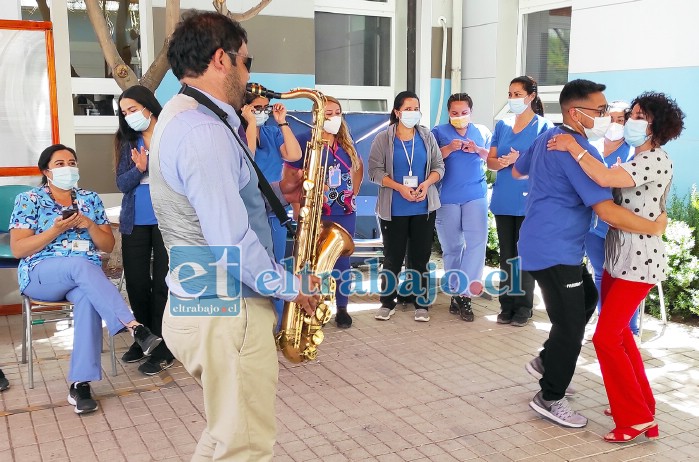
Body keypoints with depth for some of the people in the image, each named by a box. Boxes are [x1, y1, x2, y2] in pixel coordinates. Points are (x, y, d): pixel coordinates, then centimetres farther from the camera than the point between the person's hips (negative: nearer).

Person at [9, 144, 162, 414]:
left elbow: (109, 246, 10)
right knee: (82, 264, -37)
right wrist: (57, 230, -15)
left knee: (88, 298, -35)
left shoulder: (90, 199, 12)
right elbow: (17, 249, -5)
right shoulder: (29, 200, 3)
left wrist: (89, 225, -9)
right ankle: (134, 328, -46)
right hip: (40, 275, -2)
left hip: (84, 276, 3)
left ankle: (80, 384, -35)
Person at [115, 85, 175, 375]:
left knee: (162, 284, 1)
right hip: (134, 223, 5)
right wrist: (139, 168, -15)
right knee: (136, 283, 10)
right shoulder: (126, 141, 10)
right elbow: (122, 184, 2)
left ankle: (163, 348, 11)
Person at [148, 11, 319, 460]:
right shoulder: (203, 129, -22)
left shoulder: (184, 117, 12)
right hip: (226, 313, -10)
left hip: (202, 303, 11)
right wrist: (292, 286, -12)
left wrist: (274, 192, 10)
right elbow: (232, 243, -27)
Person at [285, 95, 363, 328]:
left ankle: (342, 308, 22)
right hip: (316, 214, -5)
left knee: (342, 261, 10)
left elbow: (358, 167, 25)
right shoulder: (305, 141, -9)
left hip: (345, 213, 5)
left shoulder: (347, 143, 9)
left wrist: (353, 192, 12)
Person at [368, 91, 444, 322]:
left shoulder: (427, 136, 6)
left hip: (424, 208, 2)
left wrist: (426, 184, -13)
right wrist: (400, 188, -18)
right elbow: (375, 171, -6)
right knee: (393, 257, 5)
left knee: (420, 256, 7)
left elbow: (438, 166, 7)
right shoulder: (383, 139, -2)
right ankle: (387, 303, 18)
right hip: (393, 209, -2)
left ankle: (421, 303, 16)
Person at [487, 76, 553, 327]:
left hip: (528, 201, -4)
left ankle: (523, 307, 11)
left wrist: (519, 159, -22)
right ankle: (507, 305, 19)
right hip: (503, 200, 5)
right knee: (506, 255, 10)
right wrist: (502, 162, -12)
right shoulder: (502, 125, 11)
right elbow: (491, 160, 10)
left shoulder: (543, 126, -3)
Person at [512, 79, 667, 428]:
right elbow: (607, 211, -24)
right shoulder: (578, 151, -21)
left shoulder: (546, 138, 8)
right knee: (571, 325, 1)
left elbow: (517, 171, 26)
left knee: (586, 299, 24)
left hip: (541, 243, 10)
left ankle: (546, 361, 31)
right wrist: (655, 227, -12)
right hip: (555, 252, -10)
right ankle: (551, 399, 15)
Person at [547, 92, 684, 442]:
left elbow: (605, 178, -32)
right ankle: (640, 403, 31)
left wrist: (572, 147, -22)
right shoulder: (634, 160, 15)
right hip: (617, 258, 10)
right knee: (619, 333, 17)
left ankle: (638, 418, 4)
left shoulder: (657, 160, -17)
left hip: (639, 261, -10)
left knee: (606, 337, -9)